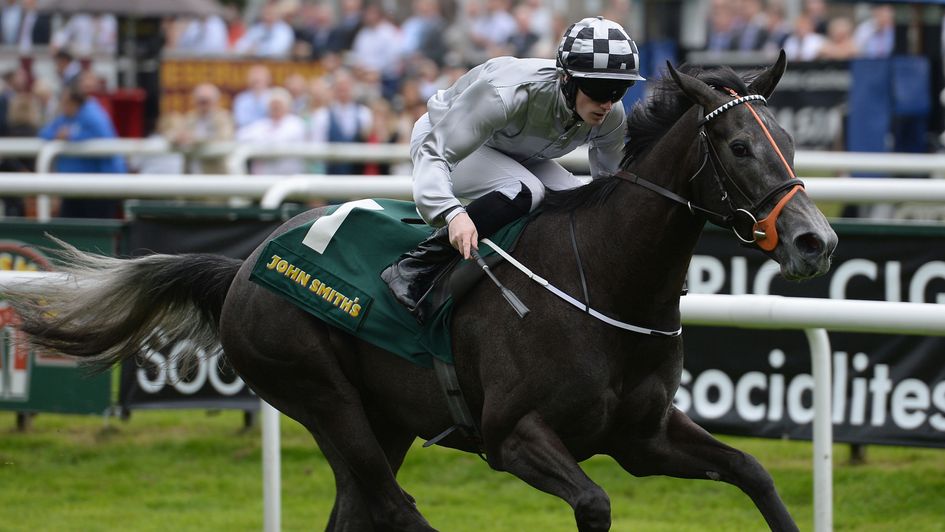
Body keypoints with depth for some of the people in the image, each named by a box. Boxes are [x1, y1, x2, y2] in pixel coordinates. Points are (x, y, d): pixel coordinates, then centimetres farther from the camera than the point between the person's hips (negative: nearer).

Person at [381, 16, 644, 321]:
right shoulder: (507, 93, -41)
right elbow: (434, 153, -42)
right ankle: (413, 271, -31)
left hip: (513, 155, 7)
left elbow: (612, 180, 0)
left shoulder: (611, 115, -21)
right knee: (524, 192, -34)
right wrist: (452, 213, -58)